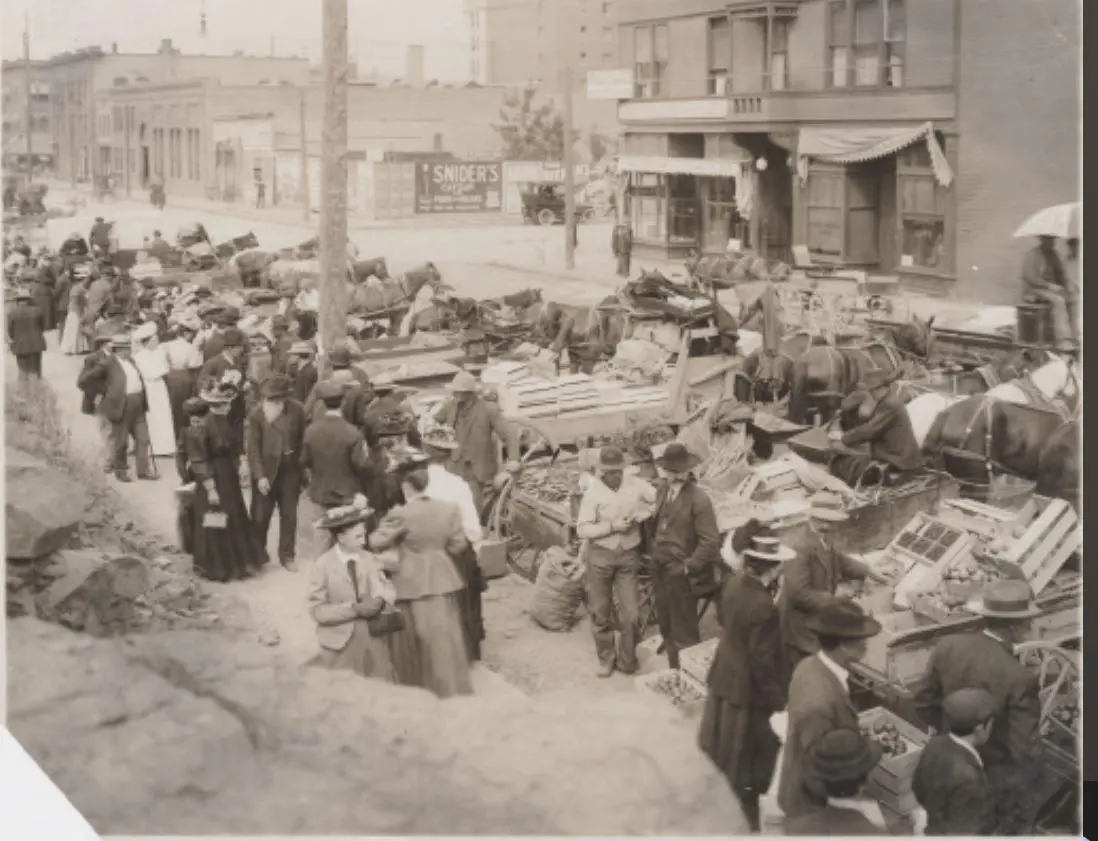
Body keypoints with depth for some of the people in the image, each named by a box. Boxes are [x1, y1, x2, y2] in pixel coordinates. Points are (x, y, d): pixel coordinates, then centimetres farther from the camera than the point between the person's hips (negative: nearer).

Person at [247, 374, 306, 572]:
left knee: (289, 514, 10)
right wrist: (260, 476, -16)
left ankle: (287, 555, 24)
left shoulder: (297, 410, -7)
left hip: (290, 469, 2)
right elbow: (253, 448, -11)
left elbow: (302, 439, 2)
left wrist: (303, 466, 0)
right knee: (260, 516, 7)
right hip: (266, 470, -2)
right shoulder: (257, 413, -12)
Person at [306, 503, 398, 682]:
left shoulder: (369, 559, 2)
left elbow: (388, 588, 3)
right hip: (341, 642, -3)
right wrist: (354, 609, -20)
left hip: (374, 638, 3)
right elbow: (317, 610, -11)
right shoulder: (322, 566, -8)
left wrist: (380, 600, -21)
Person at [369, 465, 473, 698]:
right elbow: (457, 545, 2)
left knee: (411, 640, 12)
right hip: (442, 580, 4)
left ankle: (413, 684, 23)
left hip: (411, 584, -4)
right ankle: (450, 686, 16)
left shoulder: (400, 514, -15)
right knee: (443, 637, 11)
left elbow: (377, 543, -11)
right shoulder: (449, 509, -3)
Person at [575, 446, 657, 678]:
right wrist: (611, 526, -21)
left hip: (628, 556, 1)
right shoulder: (593, 492, -11)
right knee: (600, 612, 10)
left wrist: (639, 516, -13)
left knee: (631, 613, 1)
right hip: (600, 556, -1)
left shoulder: (635, 484, -6)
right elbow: (582, 529, -13)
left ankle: (627, 659, 21)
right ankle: (606, 658, 27)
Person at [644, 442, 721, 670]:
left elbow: (711, 541, -19)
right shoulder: (664, 488, 2)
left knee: (683, 631, 5)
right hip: (660, 568, 8)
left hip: (680, 573, -8)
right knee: (666, 625, 20)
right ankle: (675, 670, 36)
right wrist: (653, 548, 11)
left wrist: (689, 566, -15)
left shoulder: (698, 500, -20)